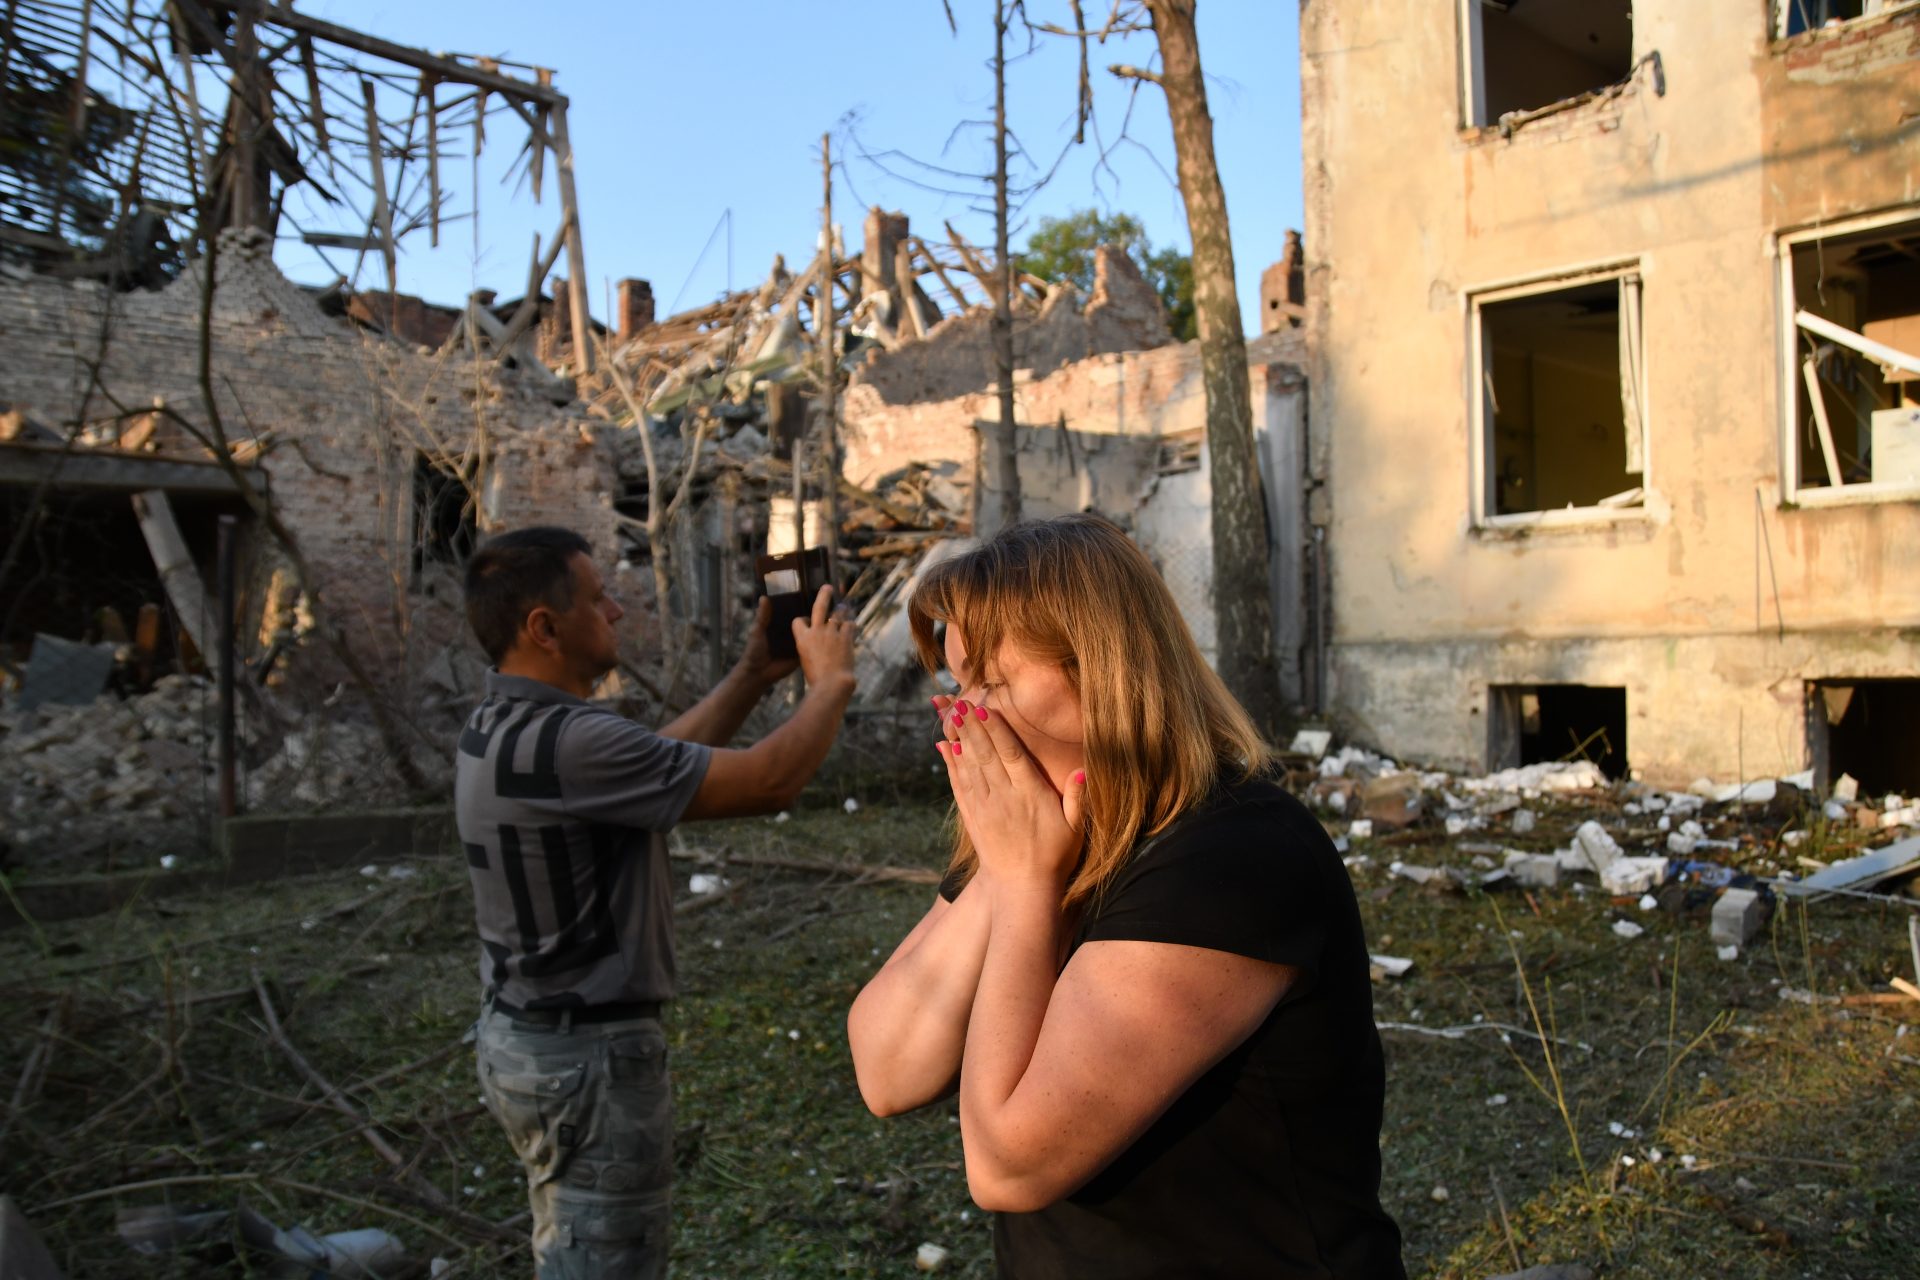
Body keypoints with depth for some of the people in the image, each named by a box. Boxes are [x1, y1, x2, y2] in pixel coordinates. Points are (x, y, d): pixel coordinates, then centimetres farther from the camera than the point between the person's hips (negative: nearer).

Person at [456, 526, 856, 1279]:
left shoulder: (499, 728, 4)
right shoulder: (565, 742, -27)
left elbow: (667, 761, 13)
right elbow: (768, 783, -25)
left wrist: (756, 674, 10)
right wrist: (830, 680, -9)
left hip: (524, 1037, 9)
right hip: (588, 1054, -9)